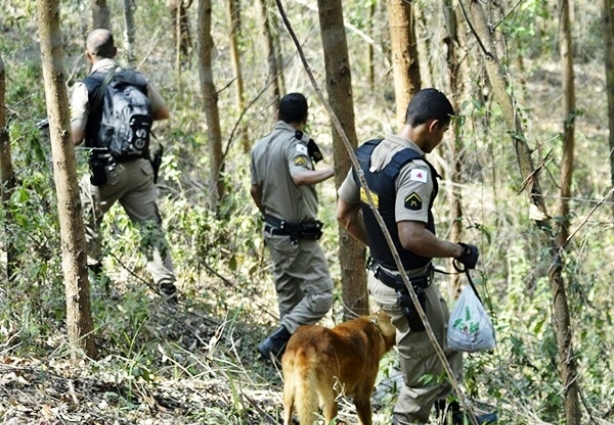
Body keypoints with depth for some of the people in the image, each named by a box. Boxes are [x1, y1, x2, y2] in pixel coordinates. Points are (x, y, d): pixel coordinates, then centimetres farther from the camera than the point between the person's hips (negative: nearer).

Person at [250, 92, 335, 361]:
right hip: (299, 235, -9)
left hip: (274, 231, 9)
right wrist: (333, 171, -33)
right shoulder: (295, 144, -17)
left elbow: (255, 190, 17)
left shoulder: (260, 147, 8)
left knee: (288, 296, 16)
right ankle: (275, 342, -15)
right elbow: (299, 177, -38)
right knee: (321, 294, -8)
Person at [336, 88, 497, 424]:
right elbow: (412, 237, -34)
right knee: (423, 377, 4)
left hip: (383, 274, 10)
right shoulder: (414, 169, -26)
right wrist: (459, 251, -19)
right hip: (408, 287, -10)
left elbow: (345, 214, 12)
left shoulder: (367, 153, 2)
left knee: (448, 341, 27)